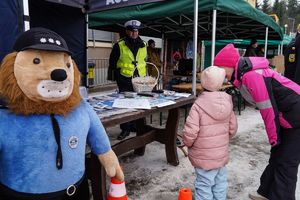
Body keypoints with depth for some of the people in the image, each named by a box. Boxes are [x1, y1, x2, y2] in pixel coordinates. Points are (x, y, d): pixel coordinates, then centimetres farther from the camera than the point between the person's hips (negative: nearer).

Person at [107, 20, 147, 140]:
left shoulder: (143, 45, 10)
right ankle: (125, 129, 10)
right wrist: (112, 77, -2)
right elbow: (112, 63, 0)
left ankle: (135, 126, 26)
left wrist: (145, 77, 19)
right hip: (124, 80, -4)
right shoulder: (119, 46, -4)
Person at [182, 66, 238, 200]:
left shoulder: (198, 105, -22)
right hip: (222, 154, 6)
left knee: (204, 186, 7)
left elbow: (190, 131, -23)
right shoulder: (227, 102, -4)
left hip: (204, 157, -6)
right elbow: (233, 128, 5)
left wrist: (187, 143, -2)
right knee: (220, 183, 22)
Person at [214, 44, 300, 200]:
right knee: (276, 156, 16)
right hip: (287, 117, 9)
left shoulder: (251, 75, -24)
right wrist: (273, 136, 11)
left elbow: (268, 108, -22)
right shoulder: (243, 76, 6)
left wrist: (273, 137, -10)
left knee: (286, 163, -2)